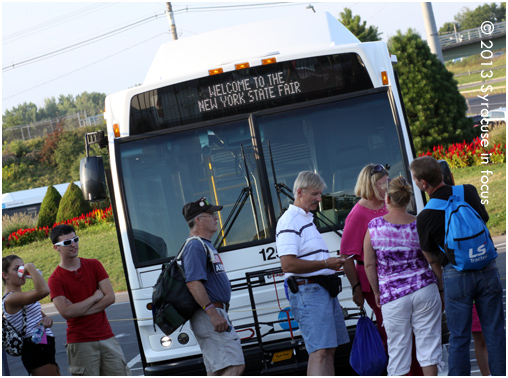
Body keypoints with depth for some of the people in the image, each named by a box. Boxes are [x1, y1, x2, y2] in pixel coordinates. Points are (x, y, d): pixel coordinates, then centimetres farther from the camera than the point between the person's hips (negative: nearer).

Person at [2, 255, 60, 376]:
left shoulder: (22, 297, 19)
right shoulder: (11, 299, -14)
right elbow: (43, 290, -31)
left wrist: (47, 320, -4)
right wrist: (30, 267, -18)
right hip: (36, 348, -10)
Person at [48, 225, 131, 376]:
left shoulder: (94, 265, 8)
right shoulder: (55, 279, -4)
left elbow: (110, 297, -1)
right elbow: (66, 312, -18)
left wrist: (80, 310, -11)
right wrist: (95, 297, -9)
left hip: (107, 338, 4)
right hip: (80, 343, -4)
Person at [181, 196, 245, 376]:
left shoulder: (206, 245, 21)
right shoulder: (195, 246, -12)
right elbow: (193, 283, -24)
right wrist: (212, 312, -29)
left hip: (215, 314, 11)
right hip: (208, 314, -11)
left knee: (216, 370, 11)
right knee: (235, 366, -16)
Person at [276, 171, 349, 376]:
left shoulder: (307, 219, 22)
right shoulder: (289, 221, -11)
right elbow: (288, 264, -22)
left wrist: (333, 263, 17)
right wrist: (325, 263, -20)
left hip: (325, 290, 10)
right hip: (307, 292, -10)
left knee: (330, 349, 12)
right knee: (319, 351, -17)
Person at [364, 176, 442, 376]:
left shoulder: (374, 226, -4)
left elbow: (369, 265, -2)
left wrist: (377, 292, 10)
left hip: (392, 294, 0)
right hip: (424, 290, 0)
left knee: (398, 347, 7)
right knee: (428, 340, 6)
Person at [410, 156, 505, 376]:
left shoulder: (425, 217, -9)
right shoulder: (469, 192, -1)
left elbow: (431, 257, 2)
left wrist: (443, 283, 15)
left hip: (456, 275, -3)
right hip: (488, 269, 3)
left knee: (459, 338, 7)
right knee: (494, 333, 9)